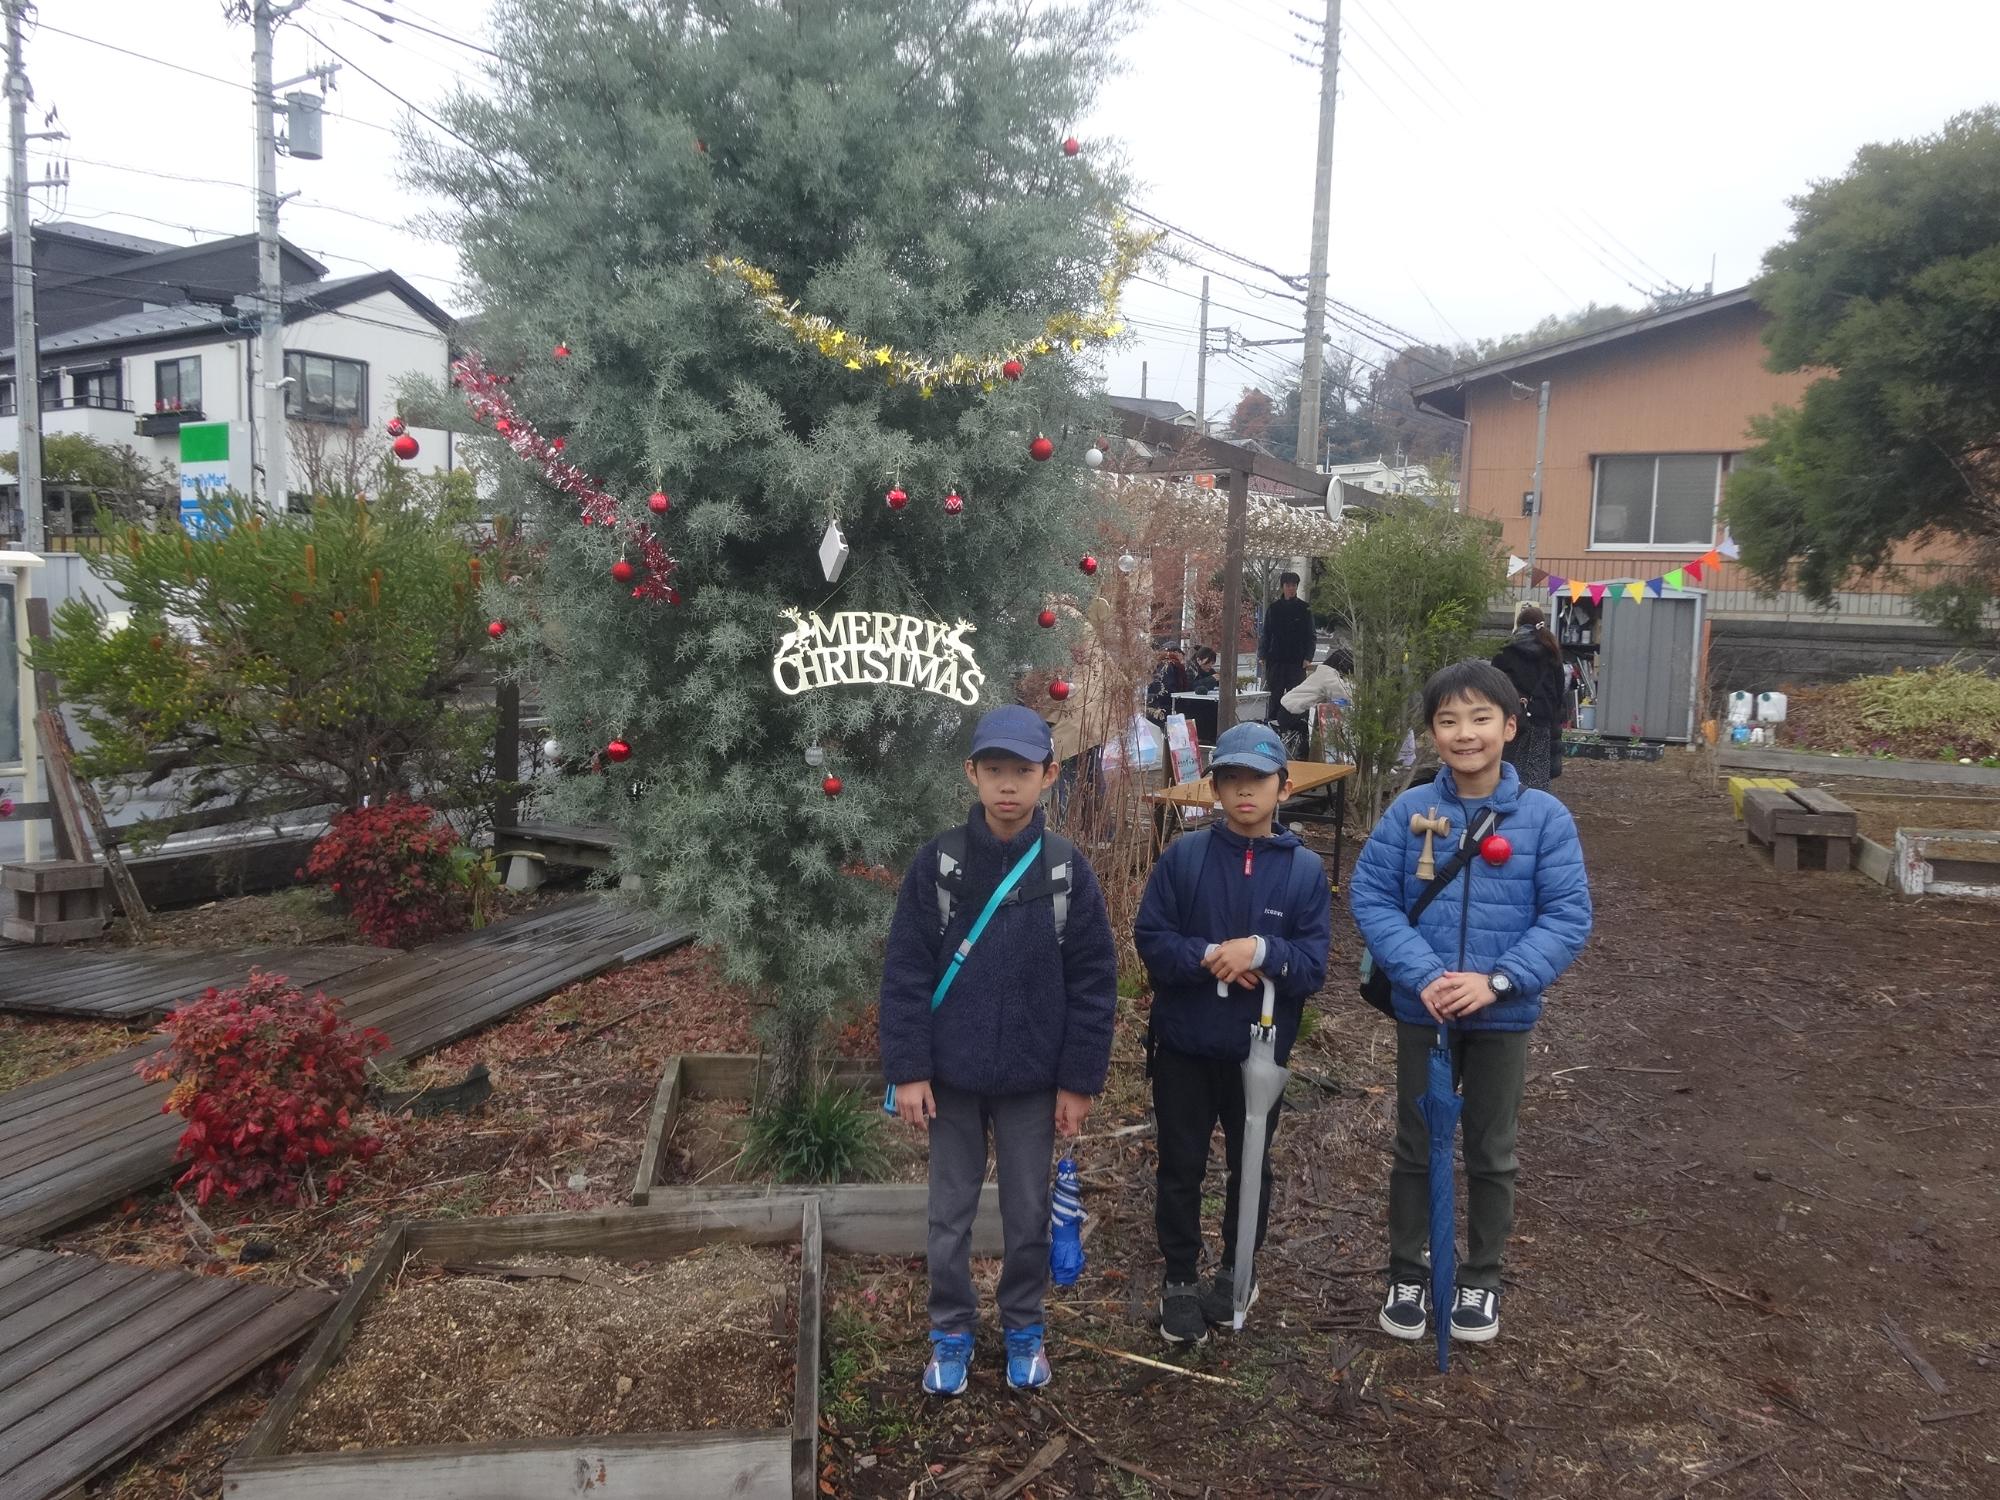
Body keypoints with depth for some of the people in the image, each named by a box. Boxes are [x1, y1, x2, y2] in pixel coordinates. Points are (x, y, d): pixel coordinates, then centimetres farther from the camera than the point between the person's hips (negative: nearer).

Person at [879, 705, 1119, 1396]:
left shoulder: (1067, 869, -7)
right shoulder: (938, 862, -7)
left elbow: (1093, 981, -4)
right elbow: (906, 972, -6)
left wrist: (1079, 1080, -4)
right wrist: (908, 1069, -9)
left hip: (1033, 1081, 0)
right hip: (952, 1078, 0)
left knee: (1028, 1214, 14)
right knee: (949, 1214, 13)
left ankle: (1023, 1326, 36)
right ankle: (951, 1331, 33)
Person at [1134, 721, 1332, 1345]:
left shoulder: (1306, 869, -6)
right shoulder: (1184, 856, -6)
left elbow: (1313, 966, -9)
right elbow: (1151, 940, -7)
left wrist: (1262, 950, -27)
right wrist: (1210, 955, -23)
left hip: (1260, 1049, 1)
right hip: (1183, 1046, 0)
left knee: (1251, 1167, 17)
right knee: (1181, 1168, 11)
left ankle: (1237, 1271, 38)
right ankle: (1180, 1279, 29)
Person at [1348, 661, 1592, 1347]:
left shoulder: (1545, 817, -11)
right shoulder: (1409, 811, -9)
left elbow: (1568, 917, -11)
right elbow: (1371, 898, -9)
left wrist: (1496, 981, -21)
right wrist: (1423, 974, -21)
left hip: (1504, 1015, 0)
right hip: (1421, 1012, 0)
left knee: (1491, 1154, 17)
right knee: (1415, 1149, 15)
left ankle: (1481, 1279, 37)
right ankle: (1406, 1275, 34)